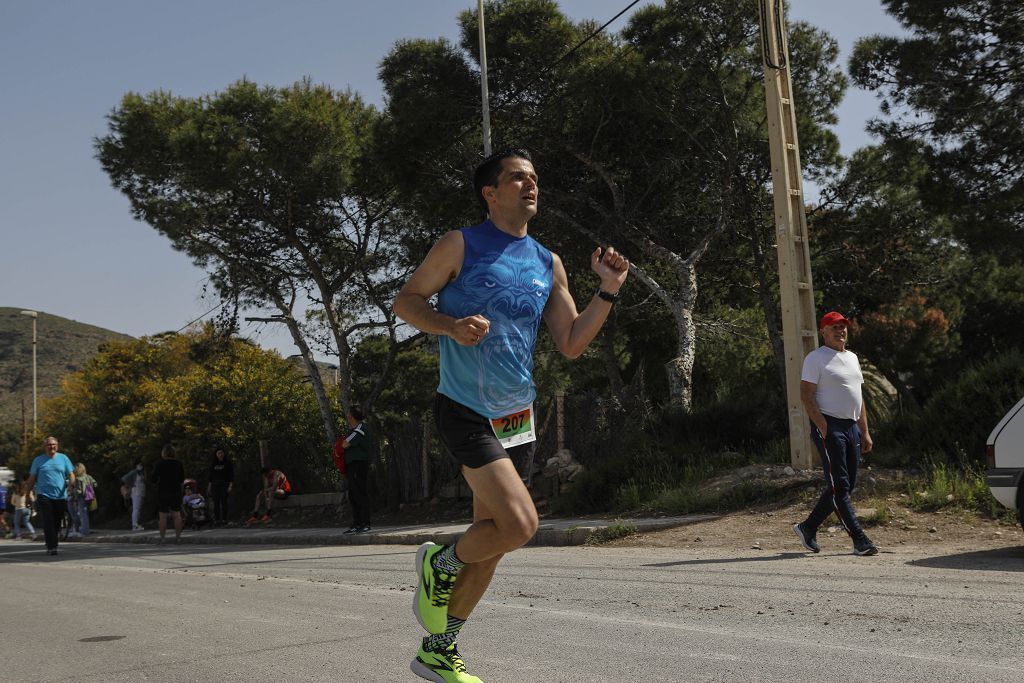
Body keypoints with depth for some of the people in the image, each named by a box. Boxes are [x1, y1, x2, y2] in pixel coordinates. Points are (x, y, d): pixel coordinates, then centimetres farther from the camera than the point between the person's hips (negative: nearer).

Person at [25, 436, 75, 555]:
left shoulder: (63, 458, 10)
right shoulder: (38, 460, 8)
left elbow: (71, 474, 6)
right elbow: (32, 478, 10)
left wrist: (71, 482, -15)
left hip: (60, 496, 2)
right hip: (44, 495, -2)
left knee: (56, 523, 7)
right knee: (48, 522, -12)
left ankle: (50, 544, 25)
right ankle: (51, 547, -14)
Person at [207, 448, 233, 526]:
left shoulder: (228, 463, 3)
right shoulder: (213, 464, 12)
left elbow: (231, 475, 0)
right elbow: (211, 475, 15)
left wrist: (230, 485, -8)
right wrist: (209, 486, 9)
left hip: (224, 485, -3)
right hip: (215, 485, 3)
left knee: (224, 502, -8)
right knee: (216, 503, -2)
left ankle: (224, 519, -6)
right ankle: (216, 519, -1)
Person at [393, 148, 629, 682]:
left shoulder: (549, 265, 10)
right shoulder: (462, 246, -4)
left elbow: (571, 344, 9)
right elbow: (406, 301, -1)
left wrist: (608, 291, -3)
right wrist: (452, 326, -19)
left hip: (518, 418, 7)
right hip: (466, 412, -6)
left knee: (491, 541, 10)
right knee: (519, 524, -21)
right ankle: (441, 564, 10)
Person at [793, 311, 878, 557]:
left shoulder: (852, 358, 20)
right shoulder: (816, 358, -5)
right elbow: (806, 396, -12)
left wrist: (865, 432, 17)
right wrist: (823, 429, -19)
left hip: (852, 426, 9)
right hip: (829, 426, -8)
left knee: (847, 485, 9)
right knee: (839, 485, -8)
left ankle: (808, 528, 19)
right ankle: (859, 539, -8)